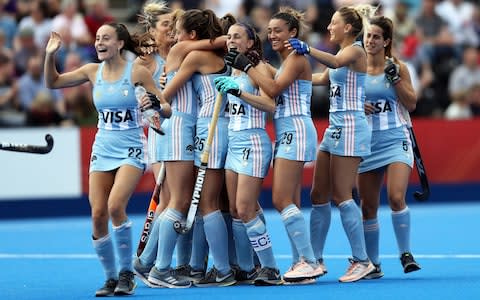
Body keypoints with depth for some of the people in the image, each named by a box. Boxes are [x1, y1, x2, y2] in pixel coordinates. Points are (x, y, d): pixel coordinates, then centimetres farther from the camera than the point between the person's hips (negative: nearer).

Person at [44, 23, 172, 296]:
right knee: (98, 214, -6)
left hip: (131, 150, -5)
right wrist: (50, 56, -2)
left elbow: (166, 109, -6)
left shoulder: (137, 71, -8)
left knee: (115, 206, -23)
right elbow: (53, 83, 14)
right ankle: (111, 278, 8)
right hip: (102, 150, 5)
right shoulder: (93, 71, 5)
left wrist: (155, 105, -29)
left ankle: (126, 273, -8)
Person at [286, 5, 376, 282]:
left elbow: (335, 62, -31)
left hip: (350, 127, -10)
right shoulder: (344, 53, 19)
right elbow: (321, 78, 30)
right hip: (335, 129, 10)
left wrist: (308, 49, -43)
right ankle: (315, 259, 12)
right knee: (319, 195, 8)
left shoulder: (356, 50, -9)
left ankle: (362, 261, -8)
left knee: (341, 195, -11)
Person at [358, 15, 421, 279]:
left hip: (395, 141, -2)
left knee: (396, 198, -20)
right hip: (366, 143, 2)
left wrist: (396, 78, -11)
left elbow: (411, 104, -1)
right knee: (368, 206, 3)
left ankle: (405, 253, -7)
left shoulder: (397, 68, 2)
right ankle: (372, 264, 13)